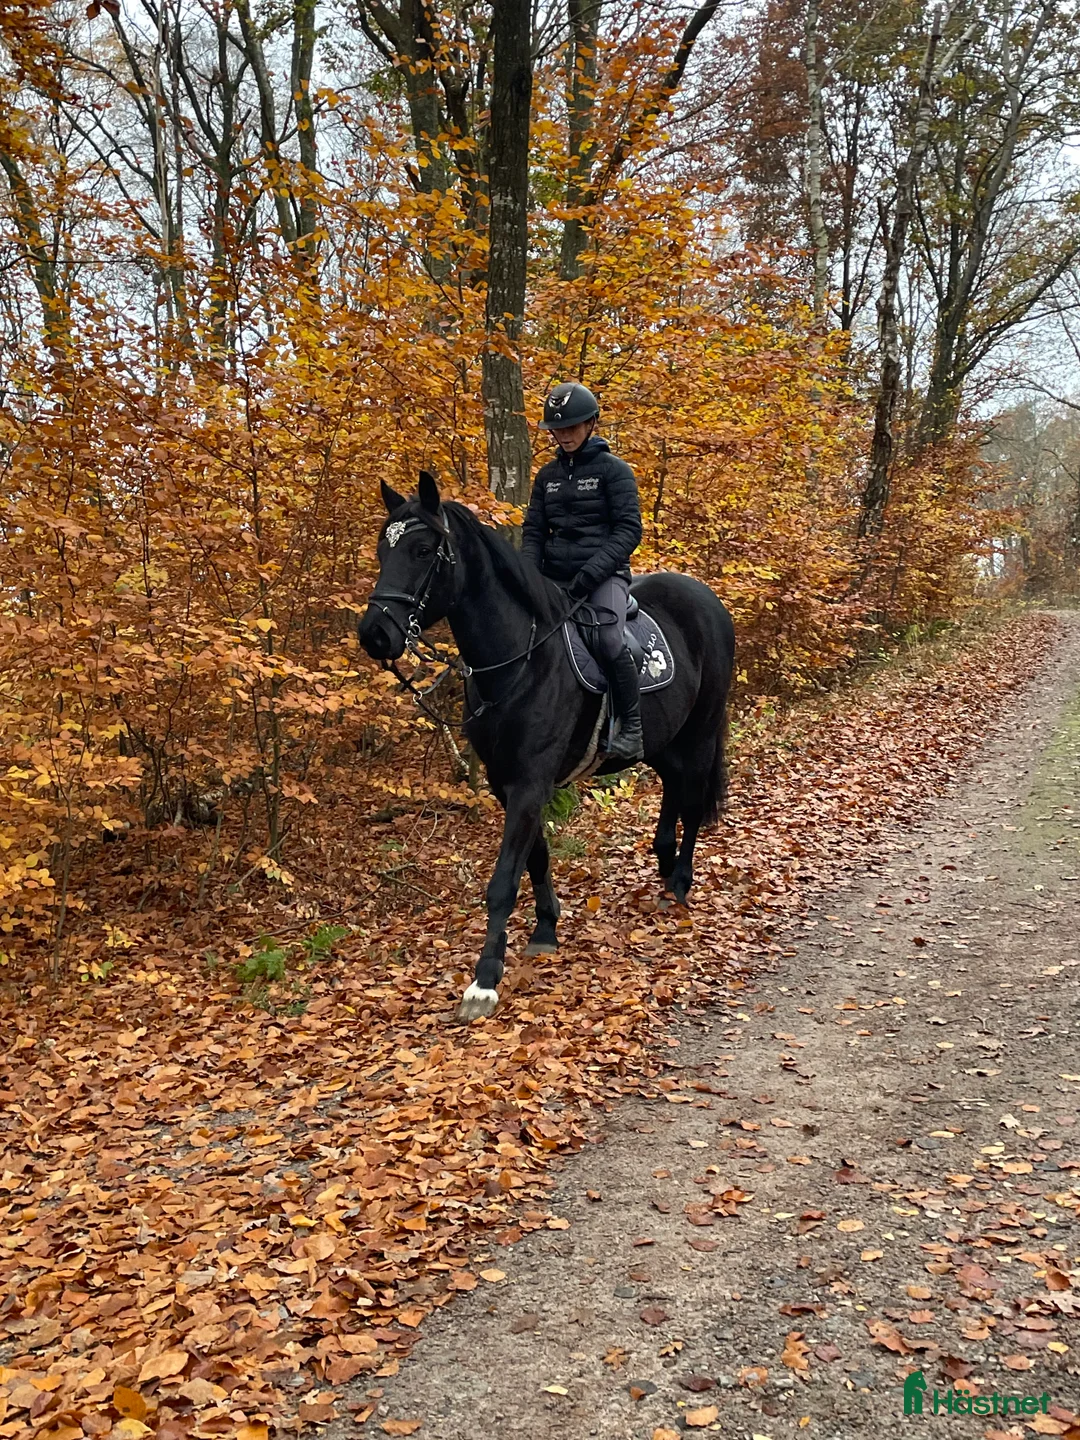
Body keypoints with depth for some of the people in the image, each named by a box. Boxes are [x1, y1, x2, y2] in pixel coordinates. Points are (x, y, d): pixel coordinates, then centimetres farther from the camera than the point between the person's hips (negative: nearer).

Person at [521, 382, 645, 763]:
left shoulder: (613, 470, 0)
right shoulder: (548, 475, 15)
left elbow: (629, 531, -8)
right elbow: (533, 532, 14)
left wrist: (590, 574, -20)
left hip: (605, 576, -6)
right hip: (554, 578, 6)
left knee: (605, 638, -32)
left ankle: (632, 728, -18)